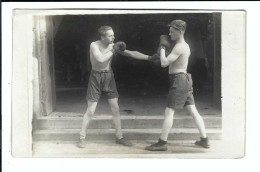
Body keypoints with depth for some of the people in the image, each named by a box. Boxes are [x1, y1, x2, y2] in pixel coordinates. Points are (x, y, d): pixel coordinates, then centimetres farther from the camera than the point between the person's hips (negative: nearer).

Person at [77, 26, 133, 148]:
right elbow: (101, 59, -27)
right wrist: (113, 51, -20)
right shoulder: (94, 45, -13)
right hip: (96, 77, -4)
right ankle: (82, 138, 12)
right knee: (90, 111, -1)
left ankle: (119, 137, 16)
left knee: (115, 109, 4)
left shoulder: (113, 46, -1)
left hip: (109, 77, 4)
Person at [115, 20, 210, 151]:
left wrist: (162, 47, -8)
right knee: (193, 111, 10)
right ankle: (204, 140, 14)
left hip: (179, 80, -10)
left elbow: (164, 63, -20)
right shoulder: (185, 45, 18)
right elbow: (169, 59, 25)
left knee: (169, 112, -6)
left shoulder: (179, 47, -14)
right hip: (185, 80, 10)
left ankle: (162, 143, -3)